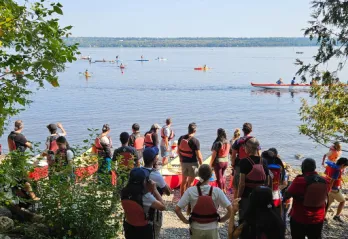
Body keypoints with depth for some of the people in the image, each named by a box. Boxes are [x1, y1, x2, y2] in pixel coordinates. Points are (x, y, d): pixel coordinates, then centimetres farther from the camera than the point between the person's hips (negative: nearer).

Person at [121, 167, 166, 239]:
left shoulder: (124, 193, -12)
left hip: (129, 228, 5)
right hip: (144, 230, -5)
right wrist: (154, 189, -16)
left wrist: (149, 190, -3)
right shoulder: (145, 196, -30)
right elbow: (162, 207, -21)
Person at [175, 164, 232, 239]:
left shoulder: (191, 191, -14)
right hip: (212, 229, 0)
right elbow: (230, 209, -15)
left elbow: (177, 209, -15)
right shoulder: (217, 191, -16)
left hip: (196, 230, 1)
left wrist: (186, 221, -1)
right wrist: (221, 219, 0)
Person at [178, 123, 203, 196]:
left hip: (183, 162, 6)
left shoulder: (181, 138, -2)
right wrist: (202, 165, -5)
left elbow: (178, 151, 8)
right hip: (192, 163, -6)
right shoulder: (195, 141, -20)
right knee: (190, 182, 5)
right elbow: (199, 156, -18)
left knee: (184, 180, 19)